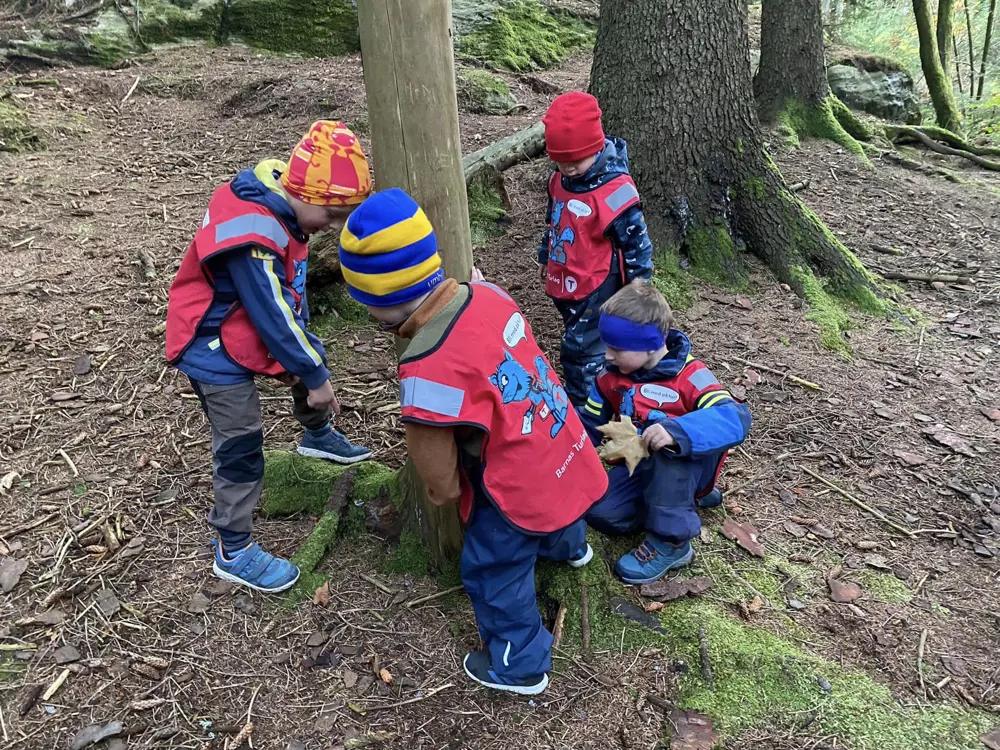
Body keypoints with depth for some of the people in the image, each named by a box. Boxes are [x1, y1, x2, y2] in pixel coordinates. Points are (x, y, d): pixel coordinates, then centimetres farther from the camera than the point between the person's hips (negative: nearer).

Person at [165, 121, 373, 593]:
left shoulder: (282, 208, -5)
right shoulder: (253, 237, -34)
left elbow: (290, 290, 3)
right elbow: (272, 317, -29)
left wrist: (305, 357, 4)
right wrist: (315, 378, -19)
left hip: (251, 330, 9)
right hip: (216, 349, -9)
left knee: (312, 356, 24)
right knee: (241, 449, -3)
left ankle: (318, 436, 50)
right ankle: (233, 553, 13)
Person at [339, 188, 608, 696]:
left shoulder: (429, 370, -32)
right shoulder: (485, 293, -13)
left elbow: (435, 467, -18)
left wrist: (443, 494, 1)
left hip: (520, 486, -7)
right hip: (563, 449, 8)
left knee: (495, 574, 19)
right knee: (555, 501, 39)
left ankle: (520, 668, 42)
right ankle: (568, 545, 74)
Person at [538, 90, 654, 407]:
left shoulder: (615, 191, -24)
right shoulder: (560, 180, 1)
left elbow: (636, 242, -17)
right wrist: (545, 257, 27)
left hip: (596, 290, -8)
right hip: (564, 284, 8)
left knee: (579, 352, -1)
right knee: (589, 345, 22)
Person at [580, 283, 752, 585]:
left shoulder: (690, 376, -22)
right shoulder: (610, 376, -5)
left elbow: (735, 419, -37)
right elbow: (588, 424, 4)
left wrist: (676, 431, -52)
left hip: (687, 465, -6)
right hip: (640, 465, 6)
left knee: (673, 444, -38)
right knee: (598, 511, -16)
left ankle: (672, 542, -25)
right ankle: (688, 496, 4)